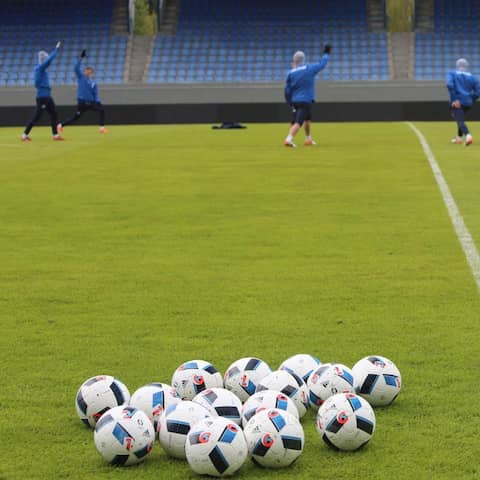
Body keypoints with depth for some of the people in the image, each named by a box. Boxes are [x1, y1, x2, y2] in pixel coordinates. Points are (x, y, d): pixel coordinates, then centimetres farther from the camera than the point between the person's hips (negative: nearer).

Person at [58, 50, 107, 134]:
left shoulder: (94, 83, 10)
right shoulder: (81, 77, 1)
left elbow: (96, 95, 11)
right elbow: (76, 68, -13)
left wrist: (98, 102, -6)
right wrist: (81, 58, -20)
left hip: (91, 102, 4)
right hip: (82, 102, -4)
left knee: (101, 110, -11)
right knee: (76, 117, -1)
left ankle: (102, 127, -8)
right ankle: (61, 125, 19)